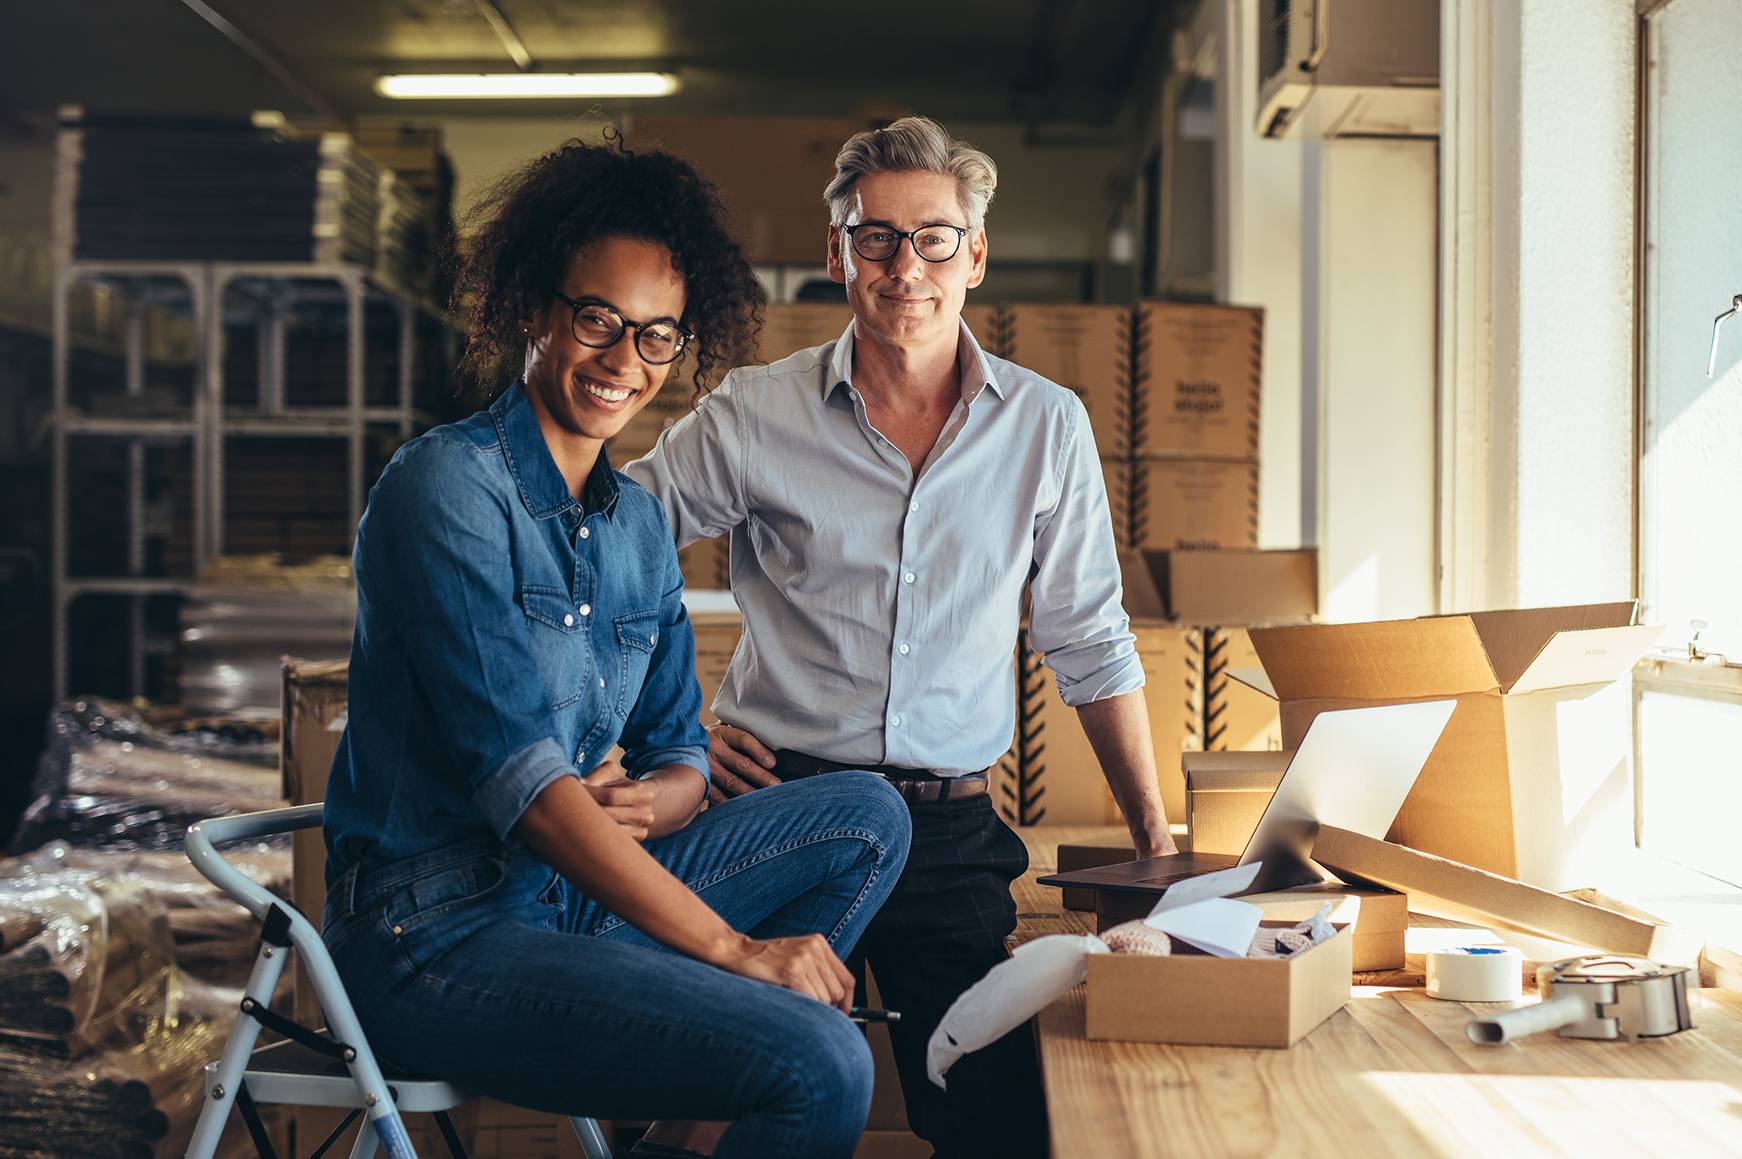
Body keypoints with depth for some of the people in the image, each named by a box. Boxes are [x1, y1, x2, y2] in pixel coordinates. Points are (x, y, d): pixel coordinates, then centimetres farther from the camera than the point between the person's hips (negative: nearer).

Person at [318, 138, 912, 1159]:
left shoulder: (640, 525, 11)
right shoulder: (447, 486, -14)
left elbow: (680, 756, 15)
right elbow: (514, 771, -21)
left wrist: (636, 803, -12)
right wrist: (729, 947, -21)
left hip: (576, 890, 9)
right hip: (438, 934, -8)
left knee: (867, 818, 1)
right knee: (820, 1066, -24)